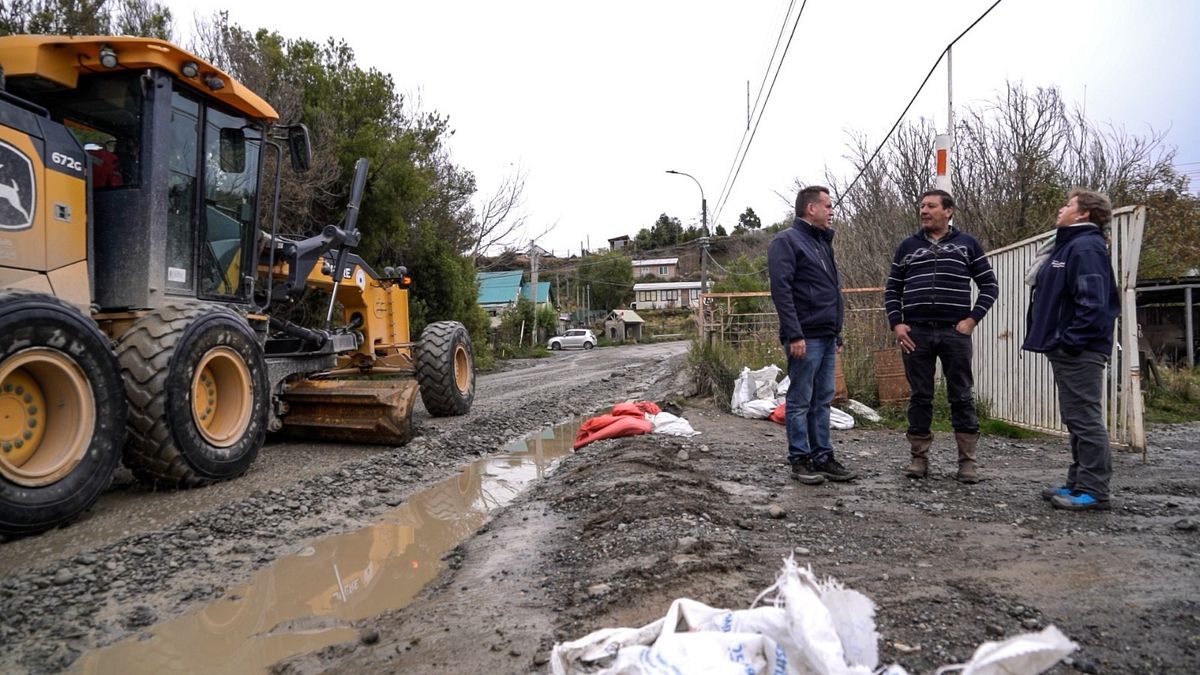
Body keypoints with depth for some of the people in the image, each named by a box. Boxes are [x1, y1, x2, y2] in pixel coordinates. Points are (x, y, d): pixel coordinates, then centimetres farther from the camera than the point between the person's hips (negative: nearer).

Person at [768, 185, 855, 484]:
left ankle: (823, 456, 18)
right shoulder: (786, 241, -6)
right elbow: (781, 290, -16)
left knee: (822, 401, 11)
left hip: (827, 337, 8)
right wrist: (794, 335, -21)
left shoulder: (823, 242, 21)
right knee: (801, 401, -1)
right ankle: (800, 459, 7)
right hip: (805, 337, -8)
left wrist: (838, 334, 21)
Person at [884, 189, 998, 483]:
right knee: (920, 397, 5)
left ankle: (967, 459, 11)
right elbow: (892, 289, 13)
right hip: (916, 332, 1)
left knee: (961, 396, 3)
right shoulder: (908, 246, 11)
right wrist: (896, 324, 1)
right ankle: (919, 457, 13)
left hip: (955, 332, -1)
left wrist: (972, 319, -4)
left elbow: (990, 286, 8)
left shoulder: (967, 244, 7)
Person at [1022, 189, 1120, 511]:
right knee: (1076, 419, 14)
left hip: (1079, 351, -11)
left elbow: (1093, 302, -23)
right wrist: (1057, 339, 18)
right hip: (1066, 350, 11)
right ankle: (1078, 483, 23)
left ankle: (1093, 490, 1)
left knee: (1085, 419, -6)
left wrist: (1070, 340, -22)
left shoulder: (1085, 248, -13)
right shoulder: (1069, 245, 19)